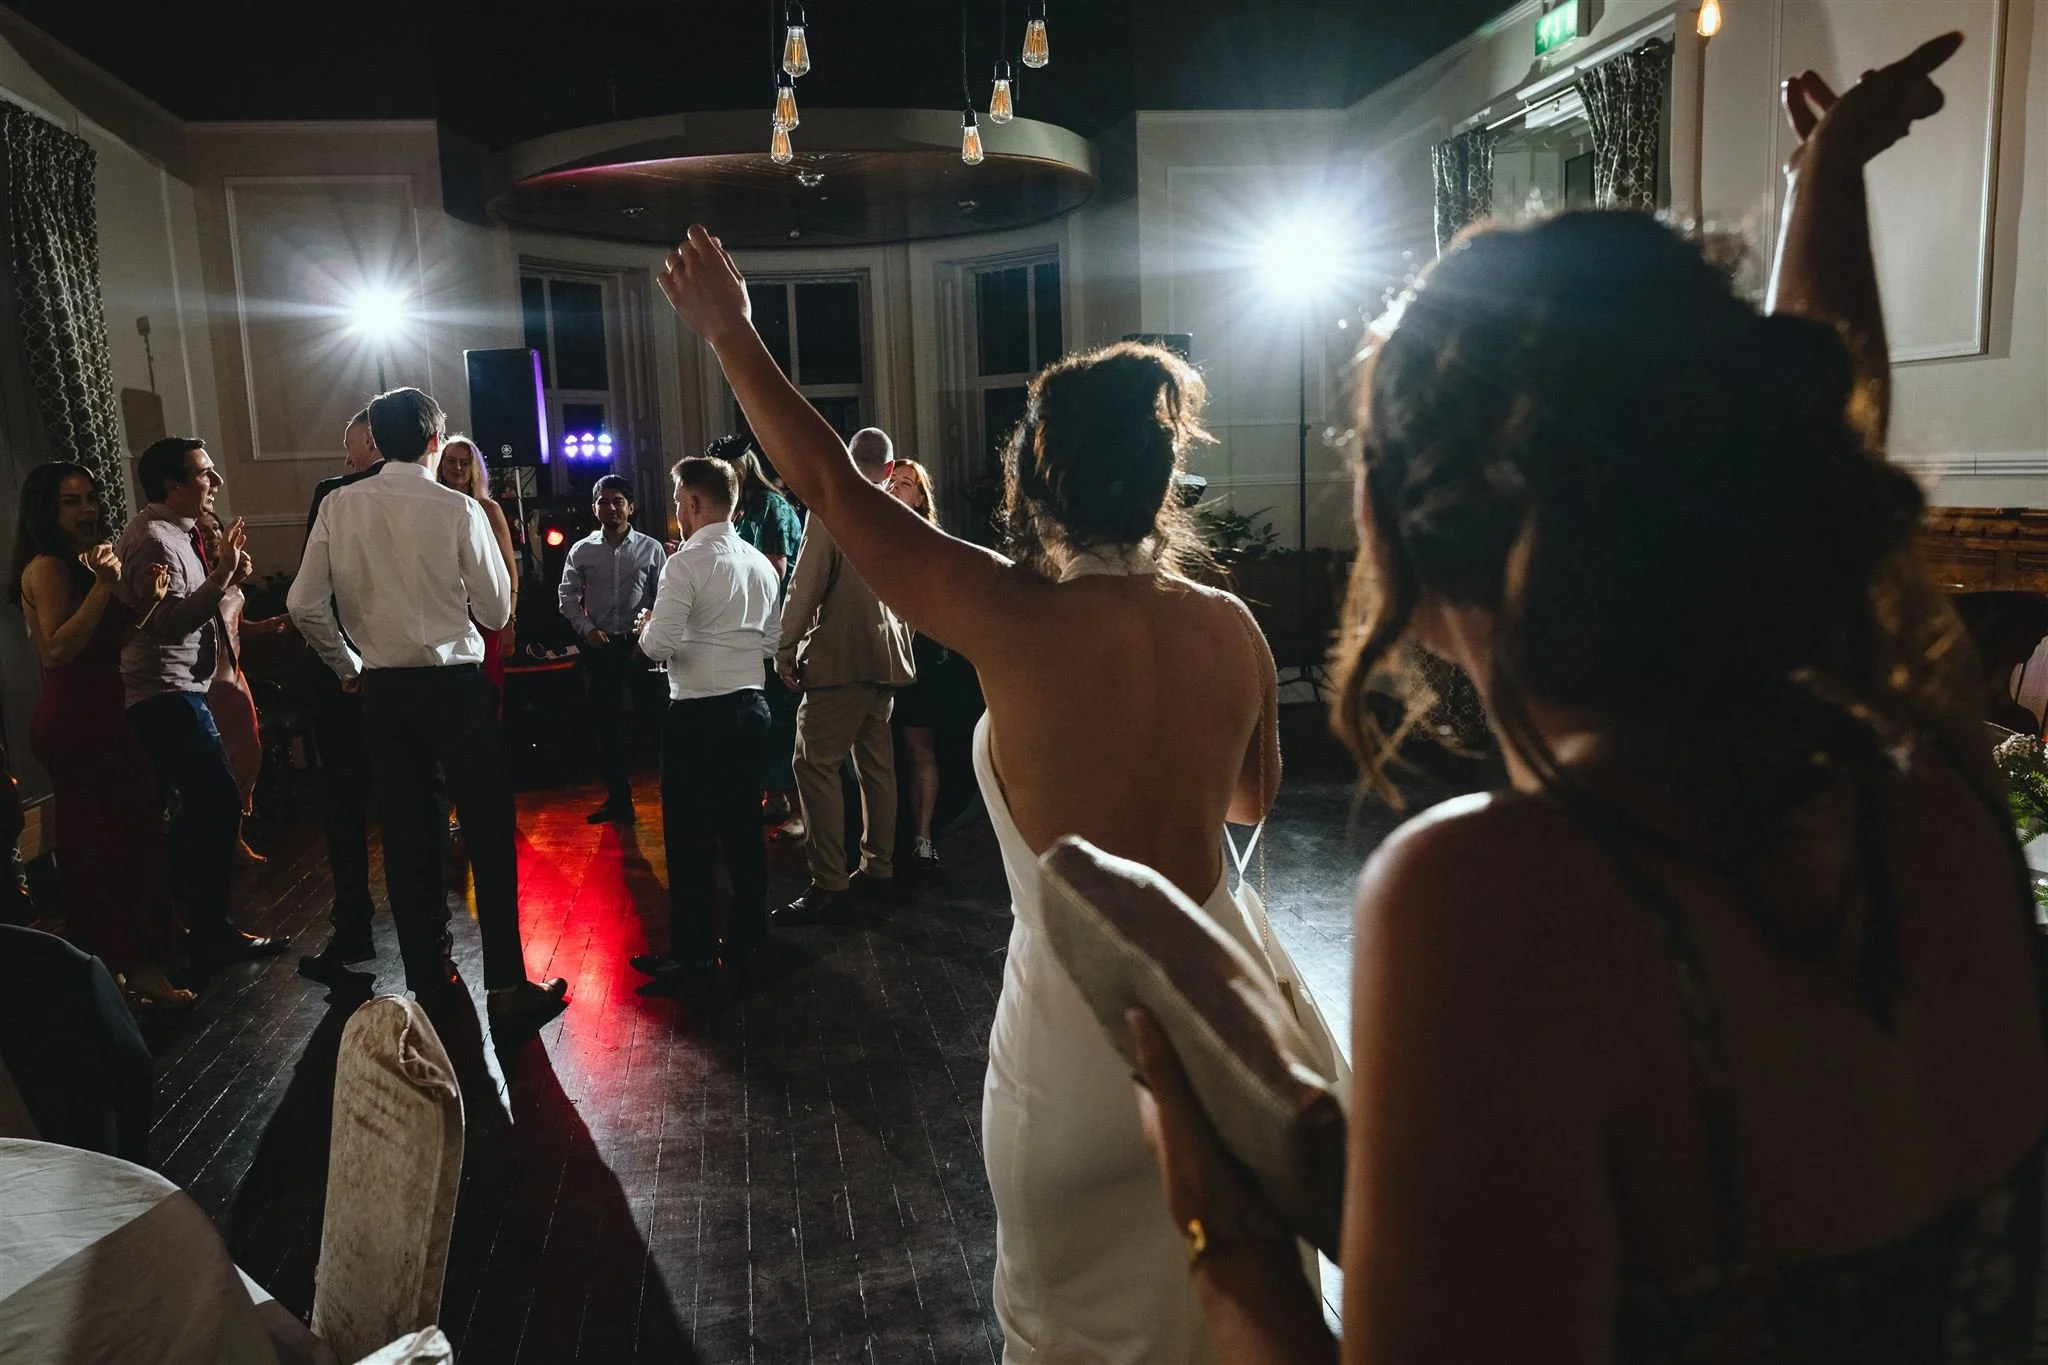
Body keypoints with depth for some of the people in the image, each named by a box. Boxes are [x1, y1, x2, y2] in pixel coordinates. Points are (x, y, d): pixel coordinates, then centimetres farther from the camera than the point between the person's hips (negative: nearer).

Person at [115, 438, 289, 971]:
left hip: (175, 692, 11)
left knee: (199, 807, 16)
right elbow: (171, 622, -24)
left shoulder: (175, 532, 18)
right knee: (219, 803, -11)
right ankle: (213, 936, -5)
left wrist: (228, 575, 3)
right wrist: (223, 574, -25)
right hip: (165, 693, -11)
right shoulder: (153, 538, -15)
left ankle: (189, 916, 27)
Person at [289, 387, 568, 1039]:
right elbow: (496, 611, -6)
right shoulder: (458, 509, -11)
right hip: (453, 684, -4)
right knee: (489, 833, 3)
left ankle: (427, 981, 23)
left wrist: (347, 665, 14)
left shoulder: (340, 507, 0)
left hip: (382, 688, 4)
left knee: (407, 836, 13)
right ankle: (507, 989, 4)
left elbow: (305, 605, -1)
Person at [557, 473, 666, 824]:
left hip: (641, 645, -2)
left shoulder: (650, 549, -1)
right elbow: (567, 595, 7)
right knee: (607, 724, 9)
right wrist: (587, 629, -5)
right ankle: (618, 799, 19)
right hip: (599, 647, 2)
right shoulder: (581, 551, 4)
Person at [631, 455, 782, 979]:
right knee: (743, 825, 13)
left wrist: (647, 627, 2)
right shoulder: (761, 563, 8)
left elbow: (659, 645, -18)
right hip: (750, 705, 7)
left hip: (698, 713, -7)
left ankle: (691, 948, 10)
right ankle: (747, 936, 22)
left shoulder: (686, 563, -13)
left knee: (690, 834, 2)